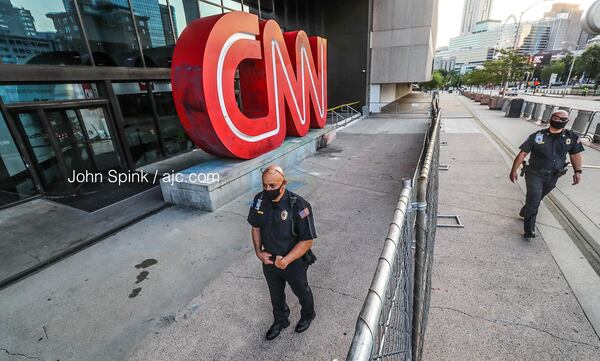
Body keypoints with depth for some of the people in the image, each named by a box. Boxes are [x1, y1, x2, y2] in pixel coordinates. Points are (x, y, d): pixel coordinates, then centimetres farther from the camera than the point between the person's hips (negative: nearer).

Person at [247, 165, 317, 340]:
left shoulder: (298, 206, -31)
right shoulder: (259, 200, -14)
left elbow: (307, 241, -24)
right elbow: (256, 228, 1)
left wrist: (286, 260, -26)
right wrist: (259, 252, -10)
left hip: (294, 263, -4)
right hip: (269, 261, 4)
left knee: (301, 291, 25)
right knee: (275, 294, 28)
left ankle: (308, 315, 57)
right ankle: (280, 320, 57)